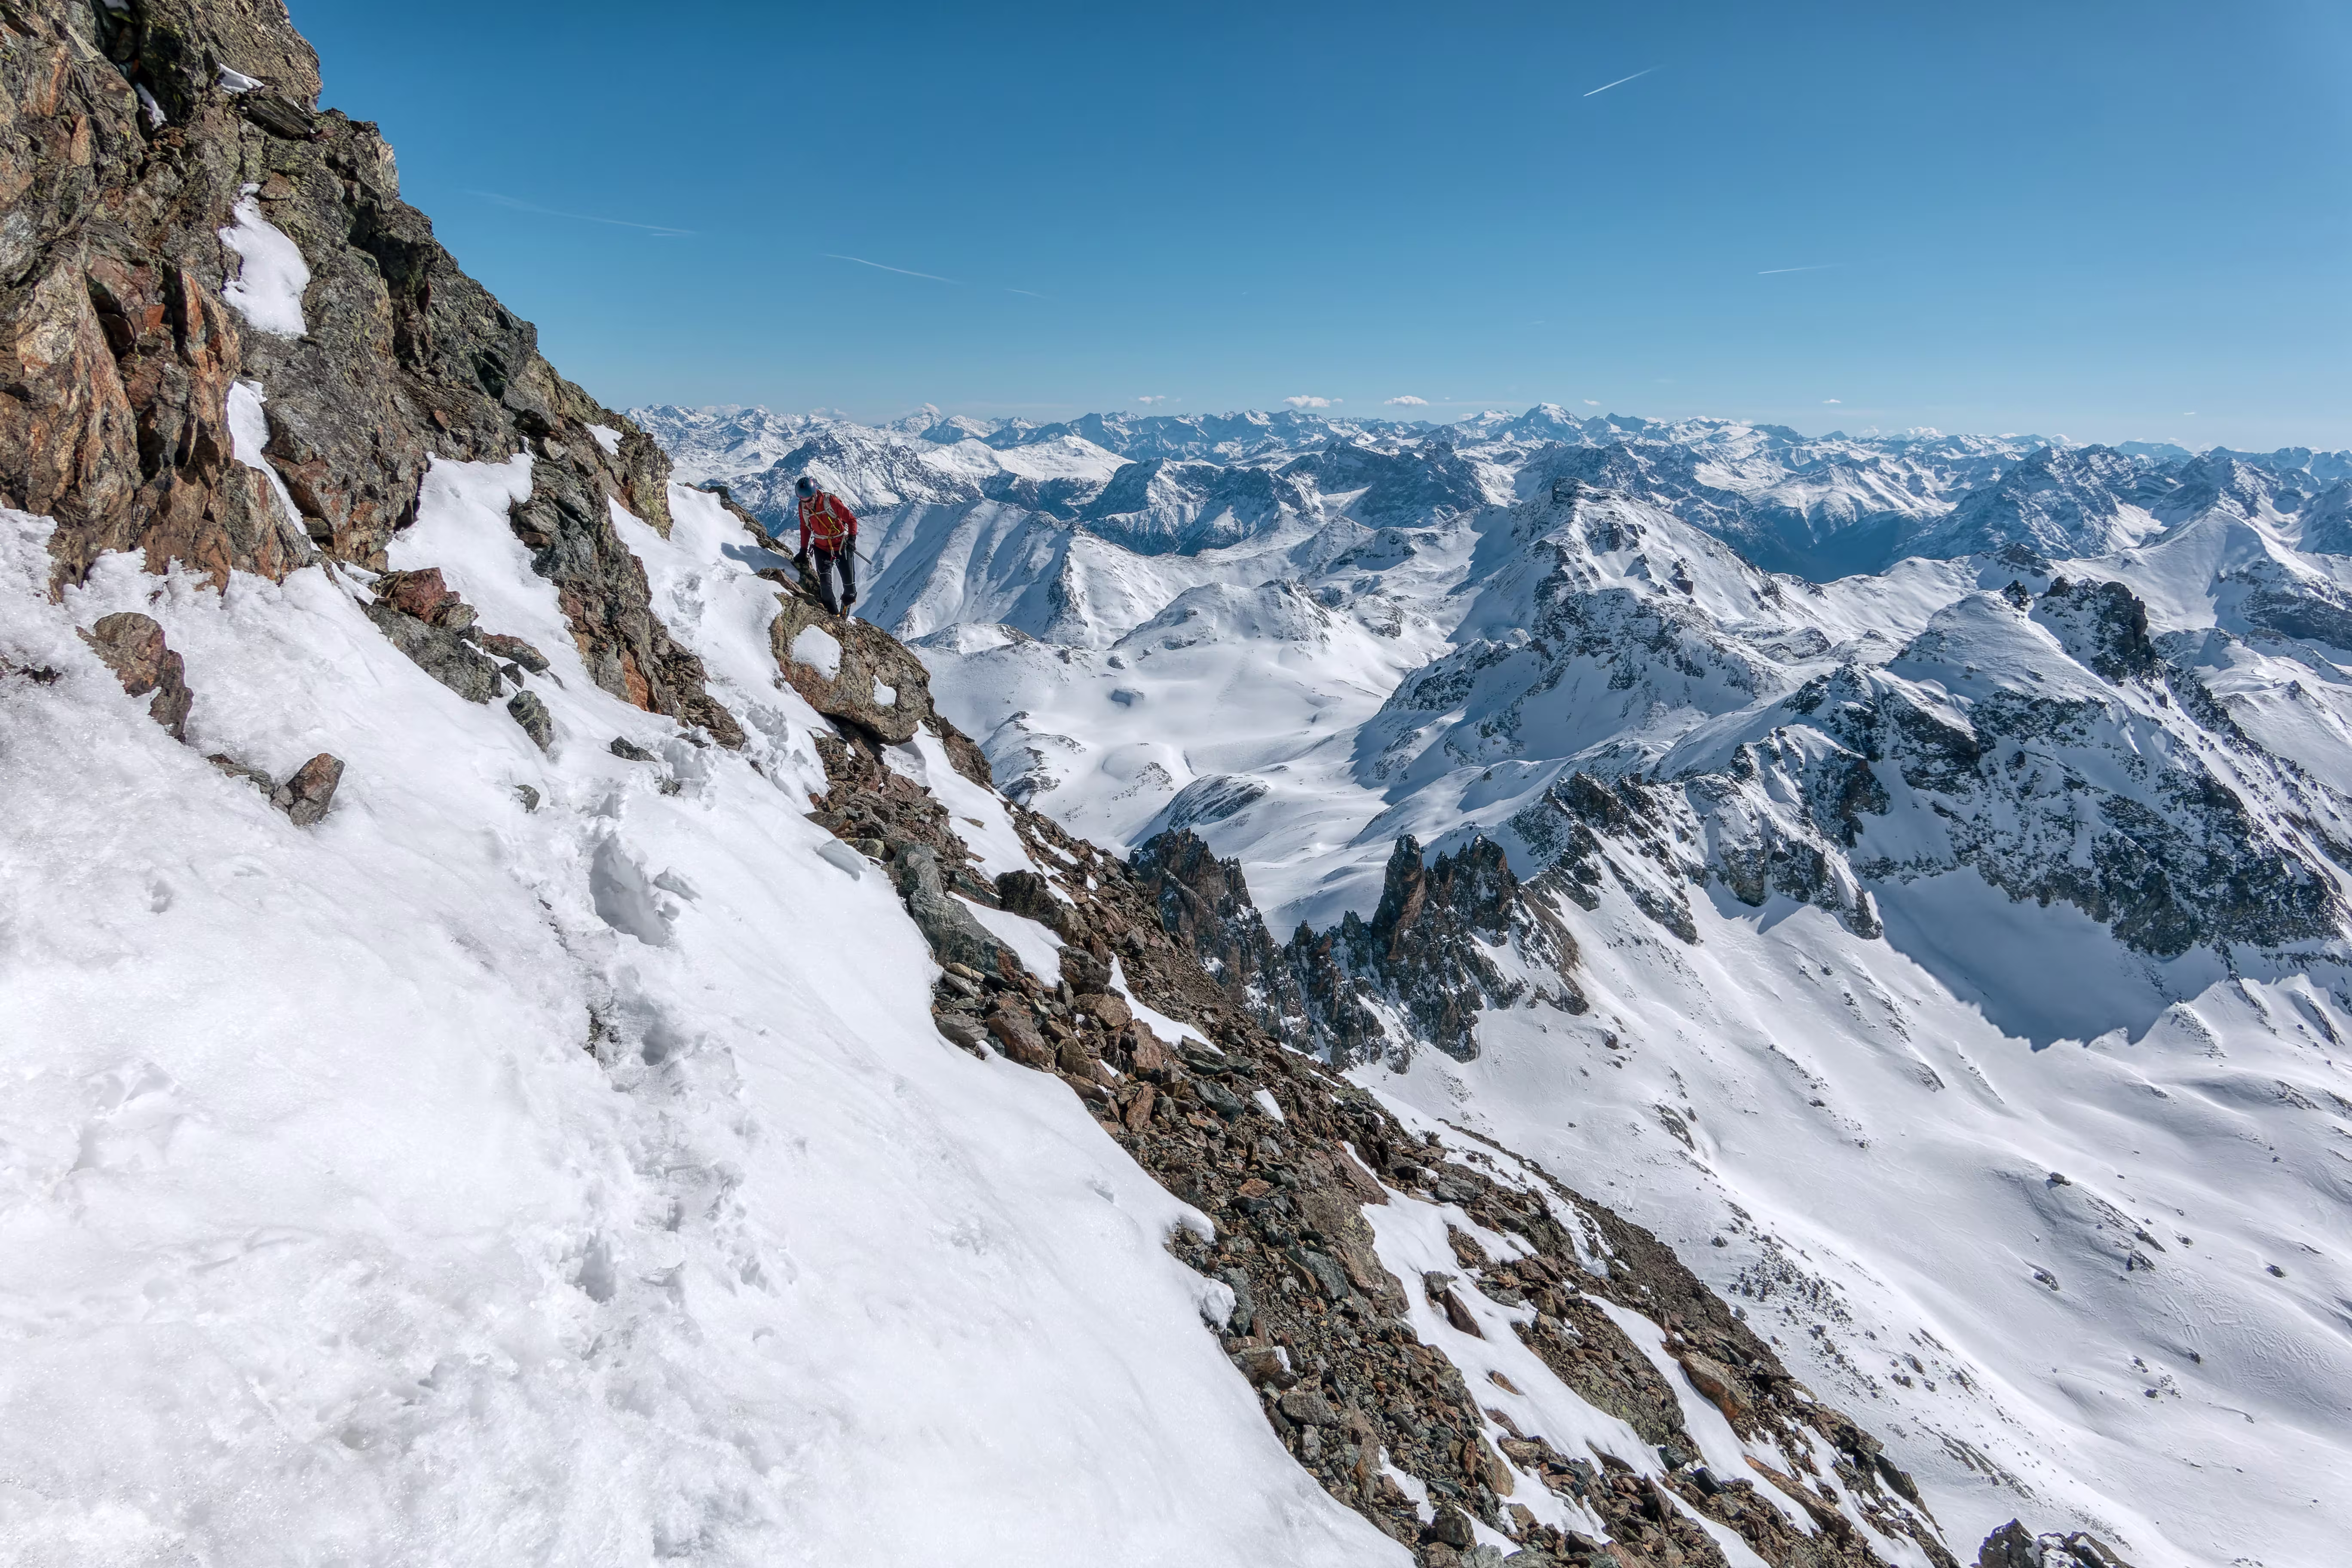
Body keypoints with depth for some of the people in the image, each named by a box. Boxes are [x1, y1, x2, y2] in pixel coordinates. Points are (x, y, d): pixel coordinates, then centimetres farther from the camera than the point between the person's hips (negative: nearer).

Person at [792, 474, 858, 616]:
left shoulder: (830, 500, -21)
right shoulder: (803, 507, -7)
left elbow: (851, 519, -14)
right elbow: (805, 529, 9)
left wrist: (852, 538, -26)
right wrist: (803, 551, 10)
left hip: (842, 546, -3)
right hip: (821, 548, 3)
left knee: (849, 582, 3)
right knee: (825, 583, -13)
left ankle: (847, 602, 32)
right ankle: (833, 614, -1)